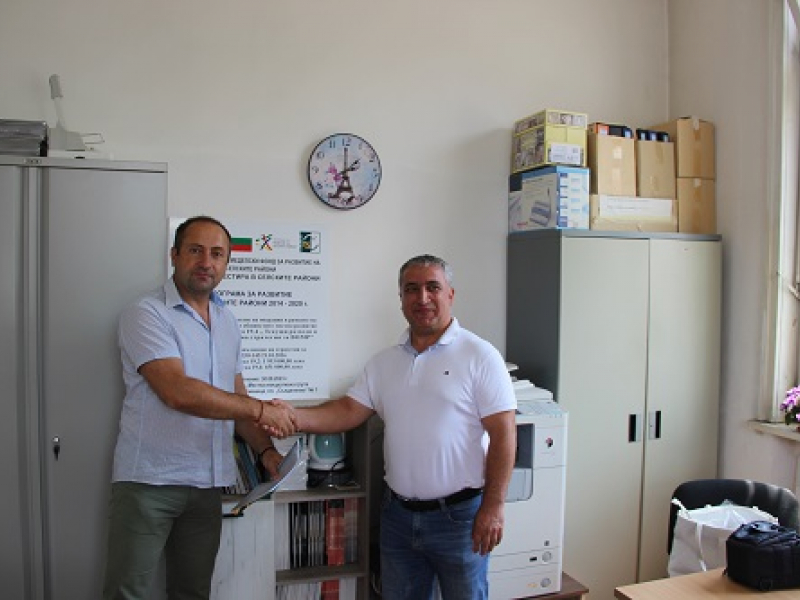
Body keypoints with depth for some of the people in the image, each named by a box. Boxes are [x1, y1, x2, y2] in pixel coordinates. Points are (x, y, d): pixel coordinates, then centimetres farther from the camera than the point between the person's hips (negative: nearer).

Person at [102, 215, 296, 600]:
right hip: (148, 481, -6)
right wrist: (260, 409, -19)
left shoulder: (227, 321, 10)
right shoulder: (146, 314, -11)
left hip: (207, 484, 6)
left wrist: (265, 449, -2)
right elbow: (178, 392, -23)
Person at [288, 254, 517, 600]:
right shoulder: (384, 362, 6)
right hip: (398, 514, 5)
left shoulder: (479, 356, -9)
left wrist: (493, 507, -14)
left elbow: (502, 434, -12)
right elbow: (349, 411, 1)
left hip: (459, 514, -4)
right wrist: (297, 418, -16)